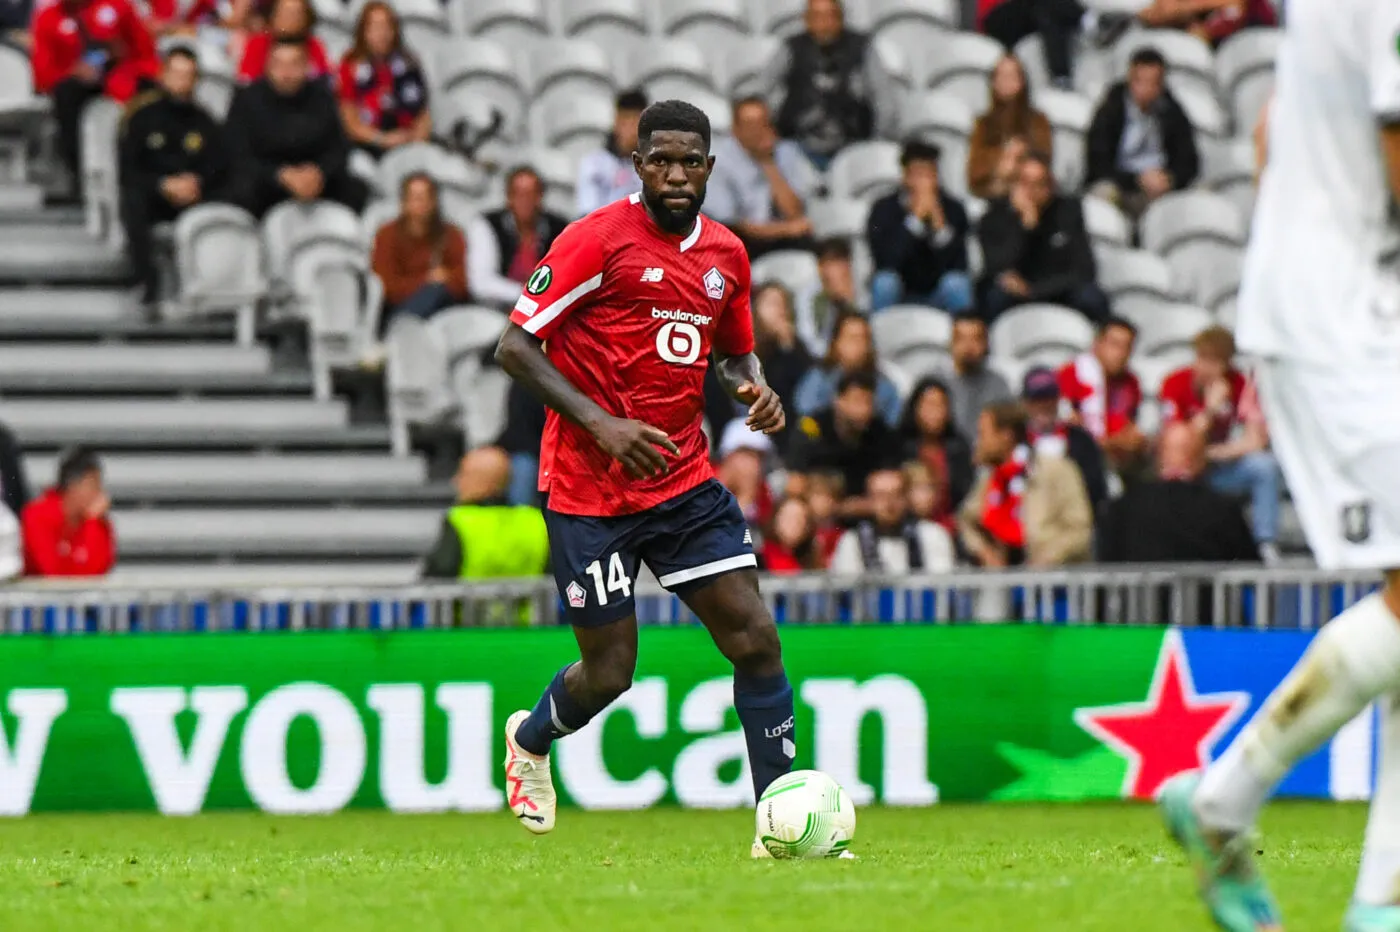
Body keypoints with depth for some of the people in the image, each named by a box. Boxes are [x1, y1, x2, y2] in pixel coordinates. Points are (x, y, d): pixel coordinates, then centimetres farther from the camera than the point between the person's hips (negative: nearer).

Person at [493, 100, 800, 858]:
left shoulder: (726, 254, 8)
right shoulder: (598, 239, -11)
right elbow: (515, 347, -12)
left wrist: (755, 389, 0)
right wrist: (601, 423, -22)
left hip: (684, 478, 5)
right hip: (590, 489, -5)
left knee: (755, 637, -7)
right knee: (609, 671, 1)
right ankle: (531, 740, 35)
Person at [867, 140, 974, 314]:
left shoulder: (953, 209, -8)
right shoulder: (884, 209, -10)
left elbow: (958, 266, -17)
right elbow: (885, 262, -25)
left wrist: (938, 222, -30)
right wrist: (916, 217, -28)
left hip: (938, 297, 1)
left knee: (956, 283, -30)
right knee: (884, 281, -31)